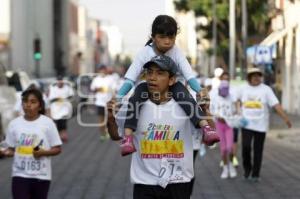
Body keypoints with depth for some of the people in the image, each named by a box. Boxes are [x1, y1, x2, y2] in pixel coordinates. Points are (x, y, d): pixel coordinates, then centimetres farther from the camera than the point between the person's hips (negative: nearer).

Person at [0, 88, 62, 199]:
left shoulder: (47, 123, -7)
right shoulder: (14, 124, 0)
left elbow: (57, 149, -3)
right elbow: (11, 149, 7)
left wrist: (43, 152, -21)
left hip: (41, 175, -1)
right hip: (20, 175, 1)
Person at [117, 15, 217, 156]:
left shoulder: (176, 52, -12)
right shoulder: (145, 53, -15)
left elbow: (189, 75, -19)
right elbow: (130, 78, -20)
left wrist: (199, 90, -40)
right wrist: (118, 97, -35)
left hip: (171, 88, 1)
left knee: (180, 89, -32)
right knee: (139, 91, -33)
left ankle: (205, 126, -44)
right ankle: (127, 138, -41)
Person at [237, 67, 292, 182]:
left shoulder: (266, 89, -5)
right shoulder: (243, 89, 3)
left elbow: (276, 105, -12)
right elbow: (237, 99, 24)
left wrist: (285, 118, -19)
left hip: (260, 125, -1)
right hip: (247, 124, 1)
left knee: (258, 151, 4)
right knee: (246, 147, -13)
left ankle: (255, 174, 15)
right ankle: (247, 168, 11)